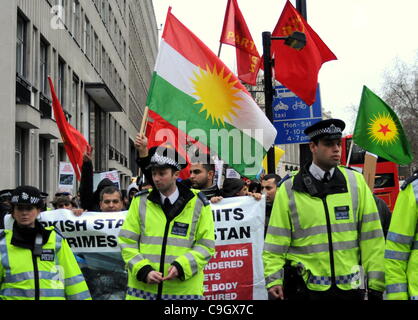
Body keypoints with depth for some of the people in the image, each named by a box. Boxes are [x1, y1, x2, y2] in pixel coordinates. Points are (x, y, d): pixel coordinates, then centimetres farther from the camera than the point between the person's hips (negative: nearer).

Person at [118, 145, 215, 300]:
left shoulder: (198, 203, 2)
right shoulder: (140, 201, 7)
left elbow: (206, 246, 1)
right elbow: (127, 241, 5)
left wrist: (182, 267, -14)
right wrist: (143, 270, -10)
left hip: (183, 290, -1)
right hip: (142, 289, 1)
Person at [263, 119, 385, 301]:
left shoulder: (356, 182, 5)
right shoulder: (289, 190, 0)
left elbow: (371, 237, 4)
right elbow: (276, 242, 1)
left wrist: (375, 284, 1)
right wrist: (273, 280, -8)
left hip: (349, 286, 2)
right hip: (305, 288, -1)